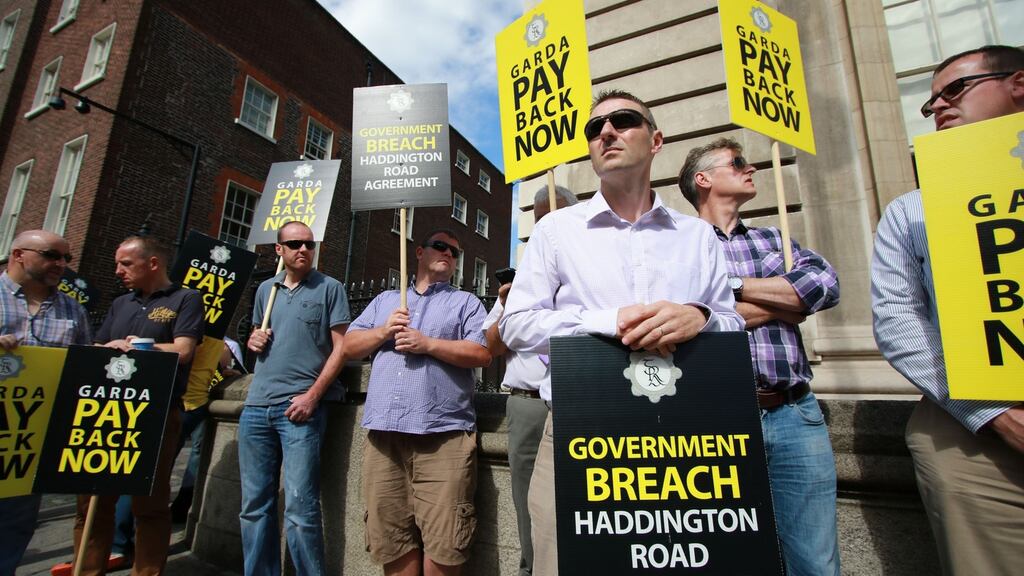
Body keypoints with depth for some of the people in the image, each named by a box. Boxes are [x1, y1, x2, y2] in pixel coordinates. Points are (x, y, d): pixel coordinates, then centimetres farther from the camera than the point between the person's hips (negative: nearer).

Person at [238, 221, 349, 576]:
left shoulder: (329, 288, 0)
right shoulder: (265, 289, 16)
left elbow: (340, 347, -5)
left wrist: (312, 395, -14)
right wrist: (253, 340, 3)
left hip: (300, 407, -5)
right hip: (256, 407, 6)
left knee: (300, 507, -4)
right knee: (254, 505, 13)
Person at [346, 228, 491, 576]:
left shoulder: (466, 302, 12)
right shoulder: (385, 300, 23)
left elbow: (483, 353, -3)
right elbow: (351, 346, 17)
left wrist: (427, 344, -10)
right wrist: (384, 331, -1)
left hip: (443, 433, -3)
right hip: (383, 431, 4)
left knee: (443, 542, -2)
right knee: (389, 539, 10)